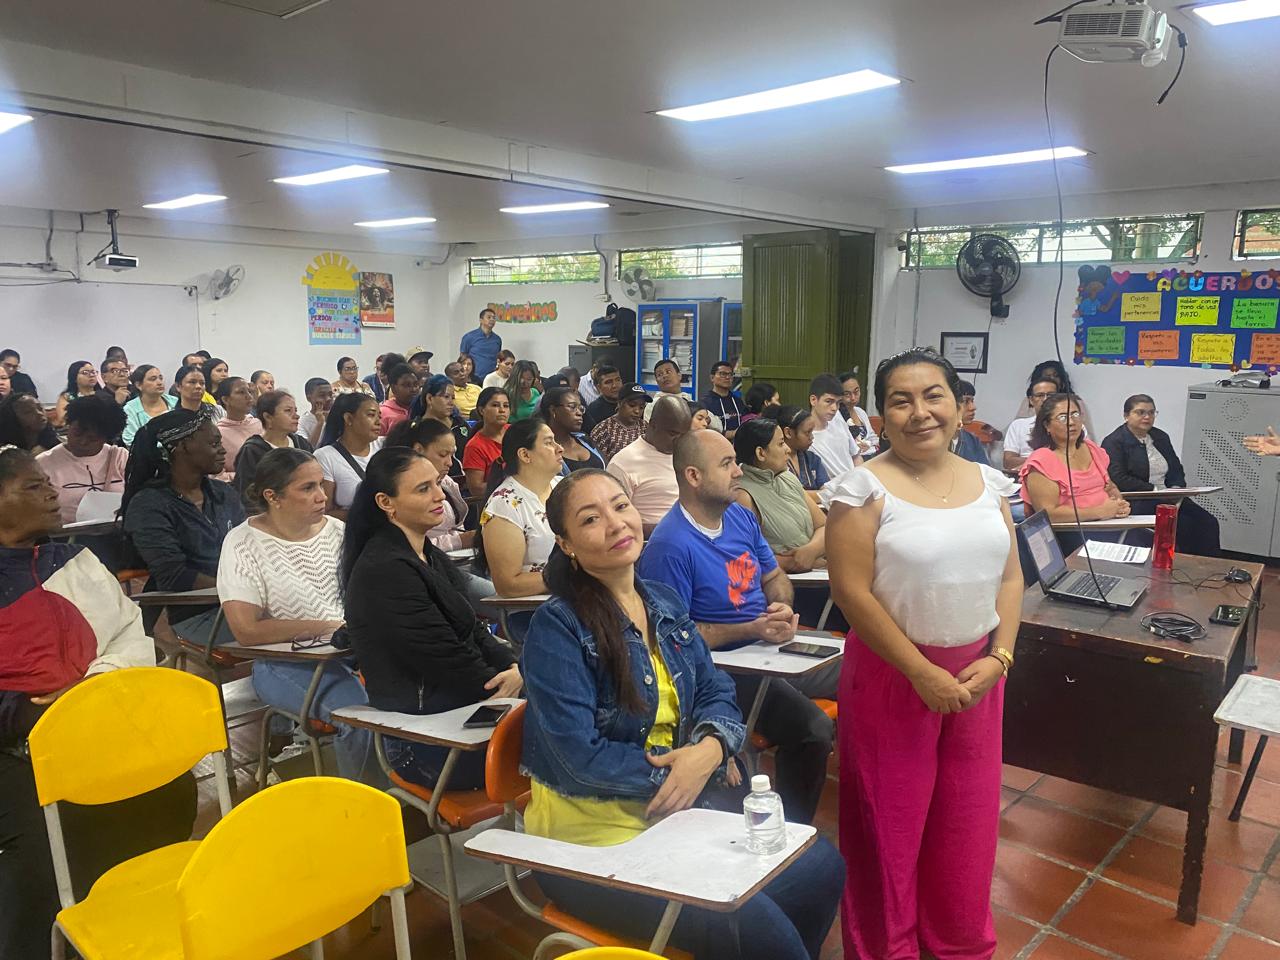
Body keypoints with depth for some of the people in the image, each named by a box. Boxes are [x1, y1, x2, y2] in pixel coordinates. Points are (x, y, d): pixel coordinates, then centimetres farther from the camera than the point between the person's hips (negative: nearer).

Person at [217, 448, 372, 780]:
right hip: (286, 664, -4)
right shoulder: (243, 544, -6)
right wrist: (326, 627, -13)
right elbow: (246, 631, -14)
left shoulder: (337, 530, 9)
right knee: (360, 710, -29)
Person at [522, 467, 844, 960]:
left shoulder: (665, 601, 5)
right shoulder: (557, 627, -16)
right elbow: (581, 757, -19)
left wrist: (711, 746, -14)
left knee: (821, 866, 0)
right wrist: (676, 771, -14)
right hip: (594, 832, -7)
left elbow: (716, 692, 8)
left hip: (682, 803, 7)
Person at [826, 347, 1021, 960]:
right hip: (892, 673, -4)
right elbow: (852, 591, -16)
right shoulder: (866, 487, -12)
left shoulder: (988, 482, 4)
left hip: (976, 674, 5)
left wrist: (998, 657, -7)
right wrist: (922, 672, -16)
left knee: (967, 821, 16)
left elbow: (1010, 576, 6)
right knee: (891, 822, 9)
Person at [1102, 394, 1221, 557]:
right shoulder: (1113, 442, -4)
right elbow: (1118, 479, -15)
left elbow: (1177, 470, 19)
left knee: (1208, 522, -14)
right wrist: (1155, 491, -18)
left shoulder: (1161, 437, 19)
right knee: (1183, 524, -27)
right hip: (1137, 503, -7)